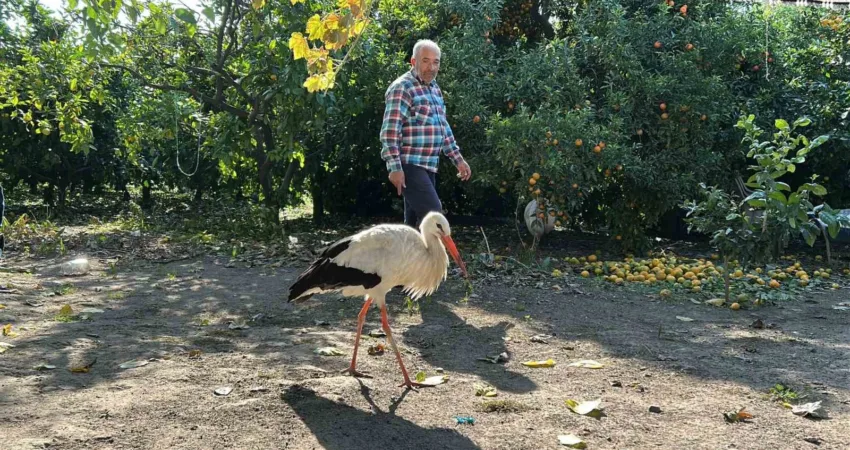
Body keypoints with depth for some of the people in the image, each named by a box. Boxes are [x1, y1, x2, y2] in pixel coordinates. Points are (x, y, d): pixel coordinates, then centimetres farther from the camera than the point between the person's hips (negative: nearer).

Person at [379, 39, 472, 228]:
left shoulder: (434, 88, 17)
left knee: (415, 220, 11)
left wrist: (458, 159, 22)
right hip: (409, 165, -9)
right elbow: (390, 130, -17)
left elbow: (443, 127, 25)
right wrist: (395, 167, -24)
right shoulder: (402, 88, -10)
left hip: (428, 166, 9)